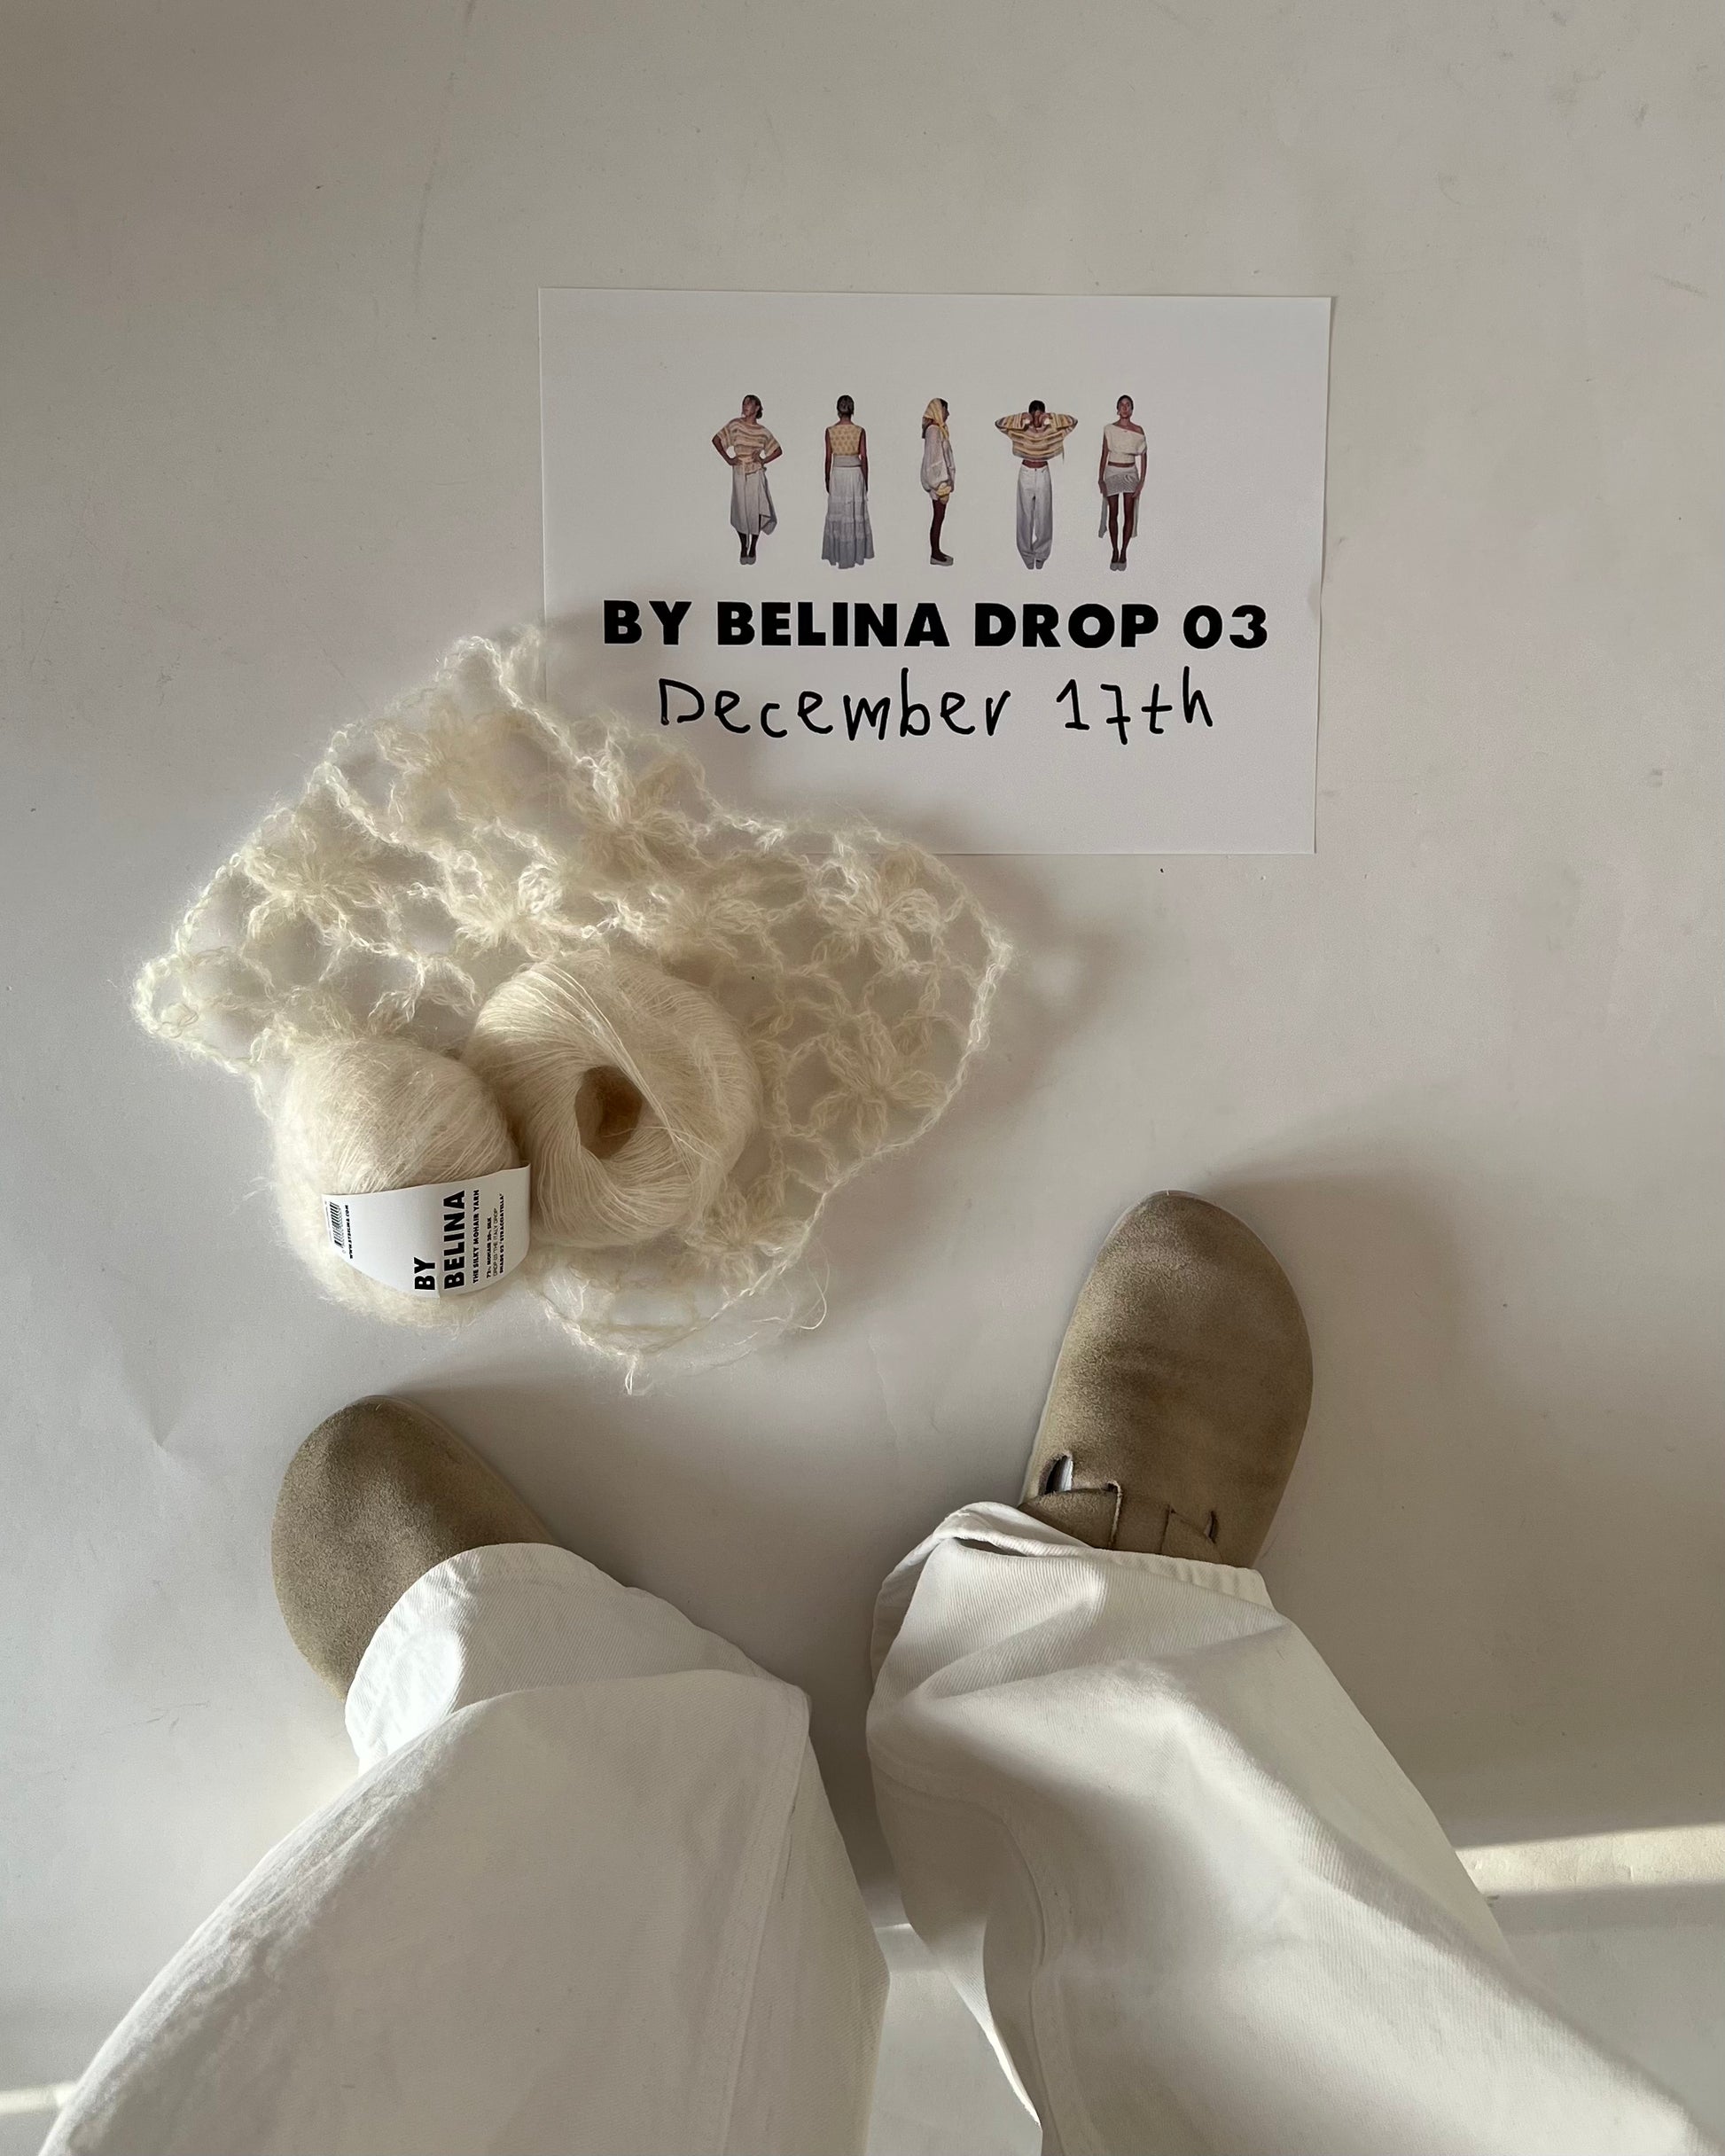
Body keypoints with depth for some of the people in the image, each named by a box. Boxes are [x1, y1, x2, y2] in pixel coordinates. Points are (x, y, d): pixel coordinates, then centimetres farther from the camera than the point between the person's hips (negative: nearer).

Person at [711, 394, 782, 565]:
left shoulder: (762, 432, 2)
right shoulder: (734, 425, 0)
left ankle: (752, 549, 11)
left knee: (756, 511, -2)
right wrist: (728, 459, -1)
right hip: (739, 474, 0)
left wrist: (764, 460, -3)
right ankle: (743, 548, 20)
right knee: (741, 512, 4)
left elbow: (778, 450, 11)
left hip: (756, 474, 0)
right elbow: (716, 440, 6)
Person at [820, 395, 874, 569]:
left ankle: (837, 555, 10)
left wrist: (827, 479, 9)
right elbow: (864, 457, -3)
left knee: (837, 514, 7)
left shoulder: (830, 431, -5)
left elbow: (828, 458, -2)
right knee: (855, 514, 8)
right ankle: (854, 554, 12)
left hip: (837, 473, 0)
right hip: (855, 473, 0)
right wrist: (865, 480, 6)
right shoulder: (860, 431, -6)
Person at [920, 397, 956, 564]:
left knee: (939, 516, 13)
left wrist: (945, 483, 19)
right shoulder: (934, 431, -18)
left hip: (941, 478, 9)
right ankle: (934, 555, 2)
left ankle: (936, 552, 20)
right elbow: (934, 460, -21)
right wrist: (941, 487, -21)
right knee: (938, 517, -4)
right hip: (938, 480, -9)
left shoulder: (938, 429, 12)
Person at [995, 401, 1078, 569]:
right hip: (1026, 473, 0)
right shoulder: (1021, 430, -9)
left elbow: (1073, 421, -10)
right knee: (1025, 515, 5)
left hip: (1043, 474, 1)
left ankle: (1041, 553, 16)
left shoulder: (1051, 430, -7)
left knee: (1043, 515, 4)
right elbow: (999, 423, -13)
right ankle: (1026, 553, 17)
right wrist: (1022, 419, -19)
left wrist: (1050, 418, -18)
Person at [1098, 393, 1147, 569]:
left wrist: (1141, 481, -8)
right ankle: (1115, 552, 11)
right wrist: (1100, 479, -5)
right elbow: (1104, 455, 2)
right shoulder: (1109, 429, 0)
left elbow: (1143, 456, -1)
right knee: (1113, 514, 1)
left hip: (1130, 473, 0)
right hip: (1112, 472, 0)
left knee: (1129, 514, -2)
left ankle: (1123, 552, 6)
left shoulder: (1138, 430, -1)